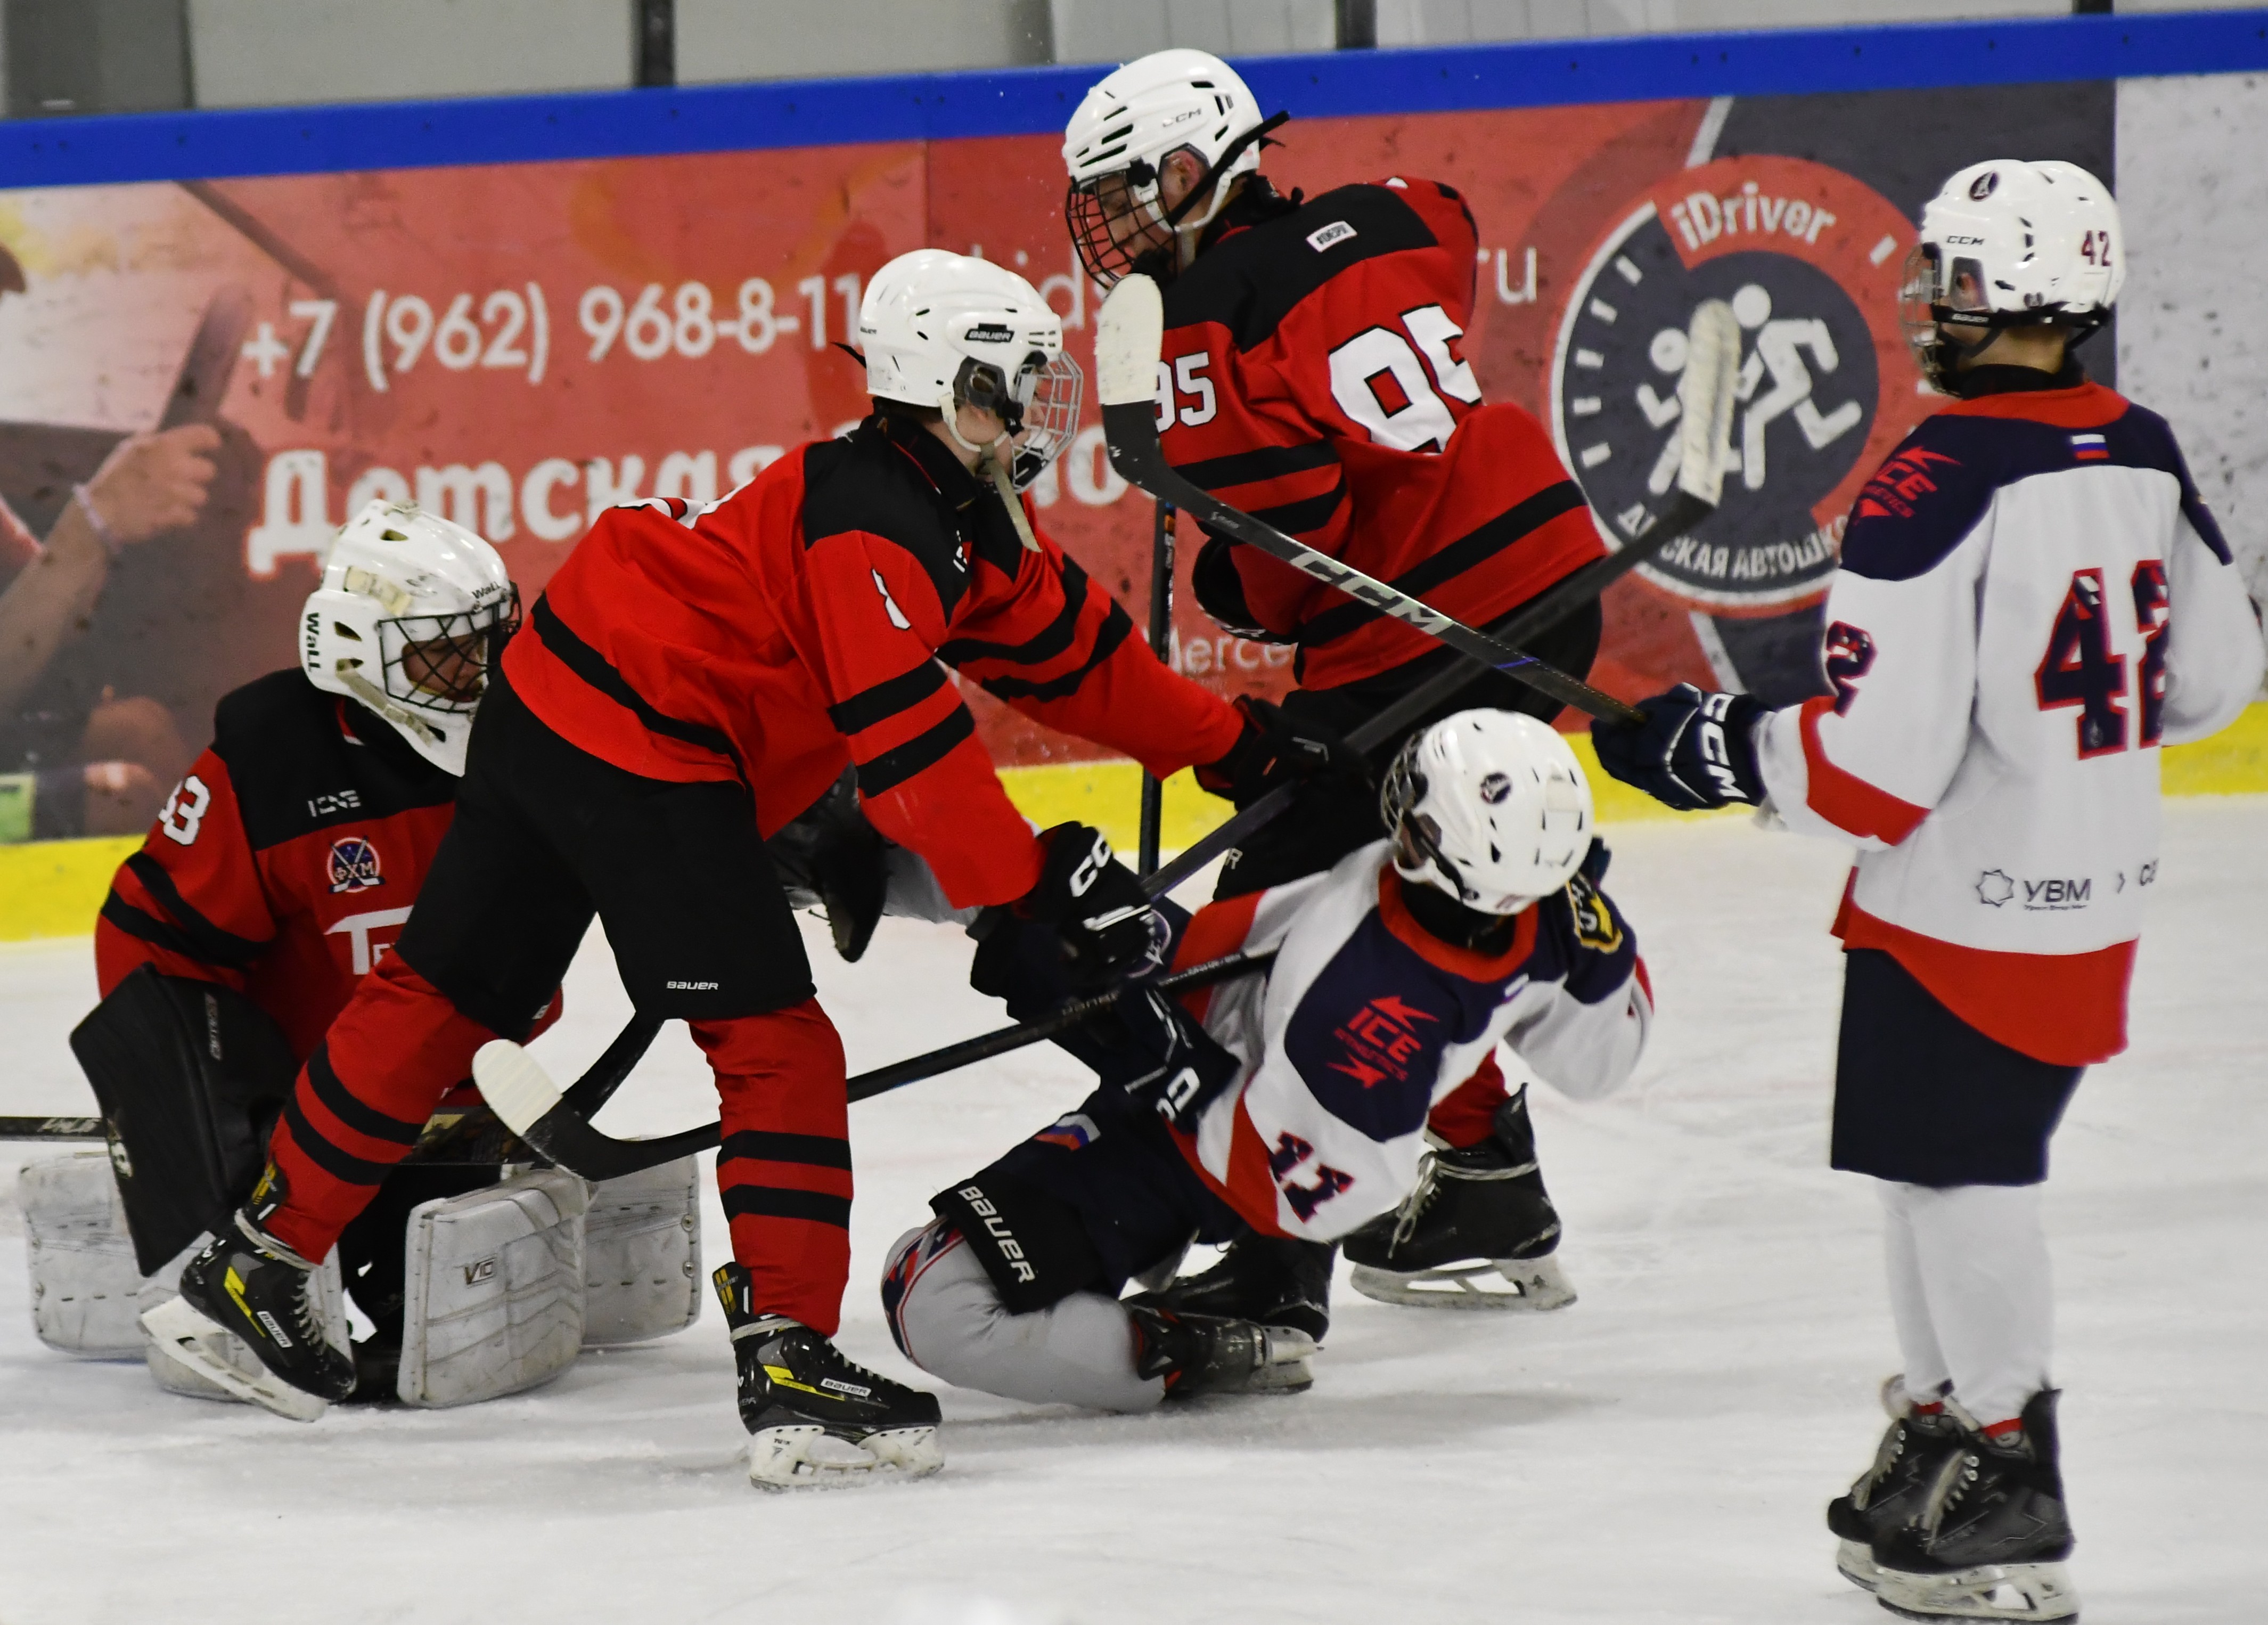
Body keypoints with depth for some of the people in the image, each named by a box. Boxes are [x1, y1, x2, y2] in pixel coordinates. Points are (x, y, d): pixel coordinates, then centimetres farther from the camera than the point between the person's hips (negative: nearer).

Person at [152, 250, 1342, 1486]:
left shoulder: (968, 521, 13)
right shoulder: (872, 519, -19)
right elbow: (906, 739, -25)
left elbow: (1072, 647, 21)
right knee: (776, 1046, -11)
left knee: (448, 992, 16)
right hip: (638, 747, -11)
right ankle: (789, 1363, -15)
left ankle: (261, 1259, 25)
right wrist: (1038, 885, -24)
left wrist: (1241, 746, 21)